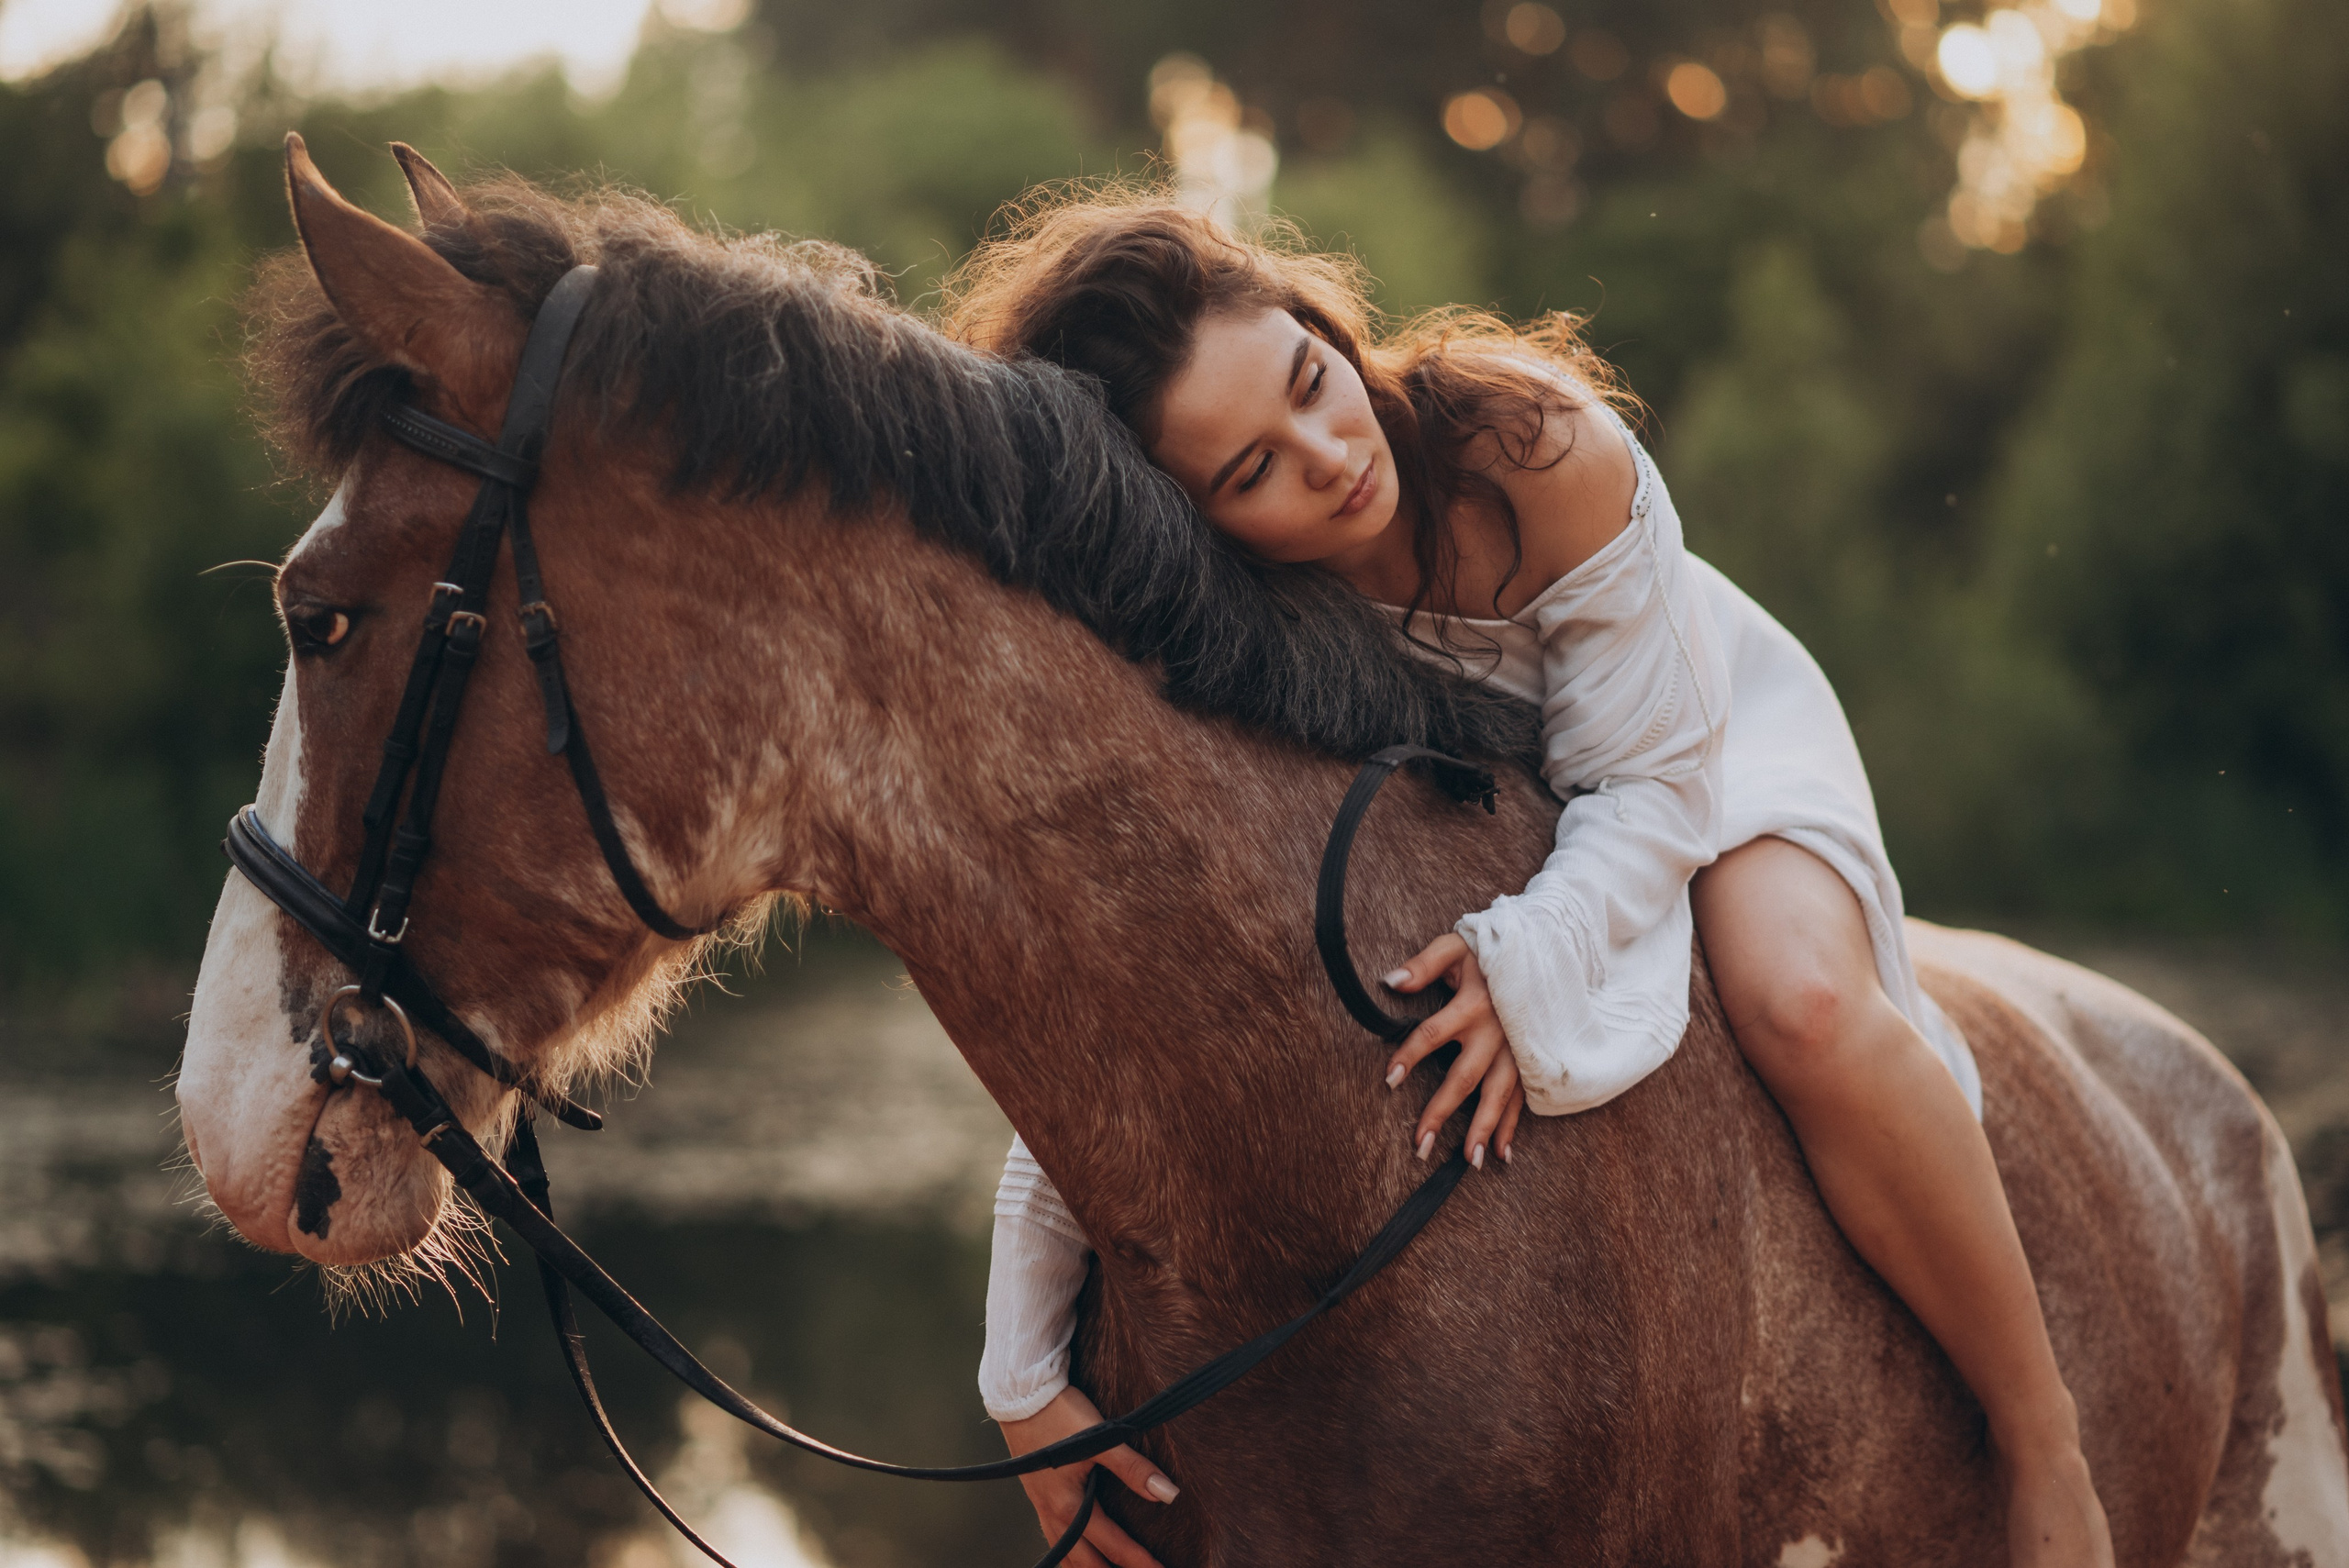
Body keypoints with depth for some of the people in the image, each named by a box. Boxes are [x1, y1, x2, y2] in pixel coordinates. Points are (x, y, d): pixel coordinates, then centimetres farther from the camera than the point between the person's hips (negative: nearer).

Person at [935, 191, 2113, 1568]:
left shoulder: (1532, 445, -36)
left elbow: (1650, 774, -27)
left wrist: (1534, 962, -47)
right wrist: (1027, 1381, -28)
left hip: (1702, 732, -3)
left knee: (1804, 1004, -31)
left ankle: (2046, 1446, -14)